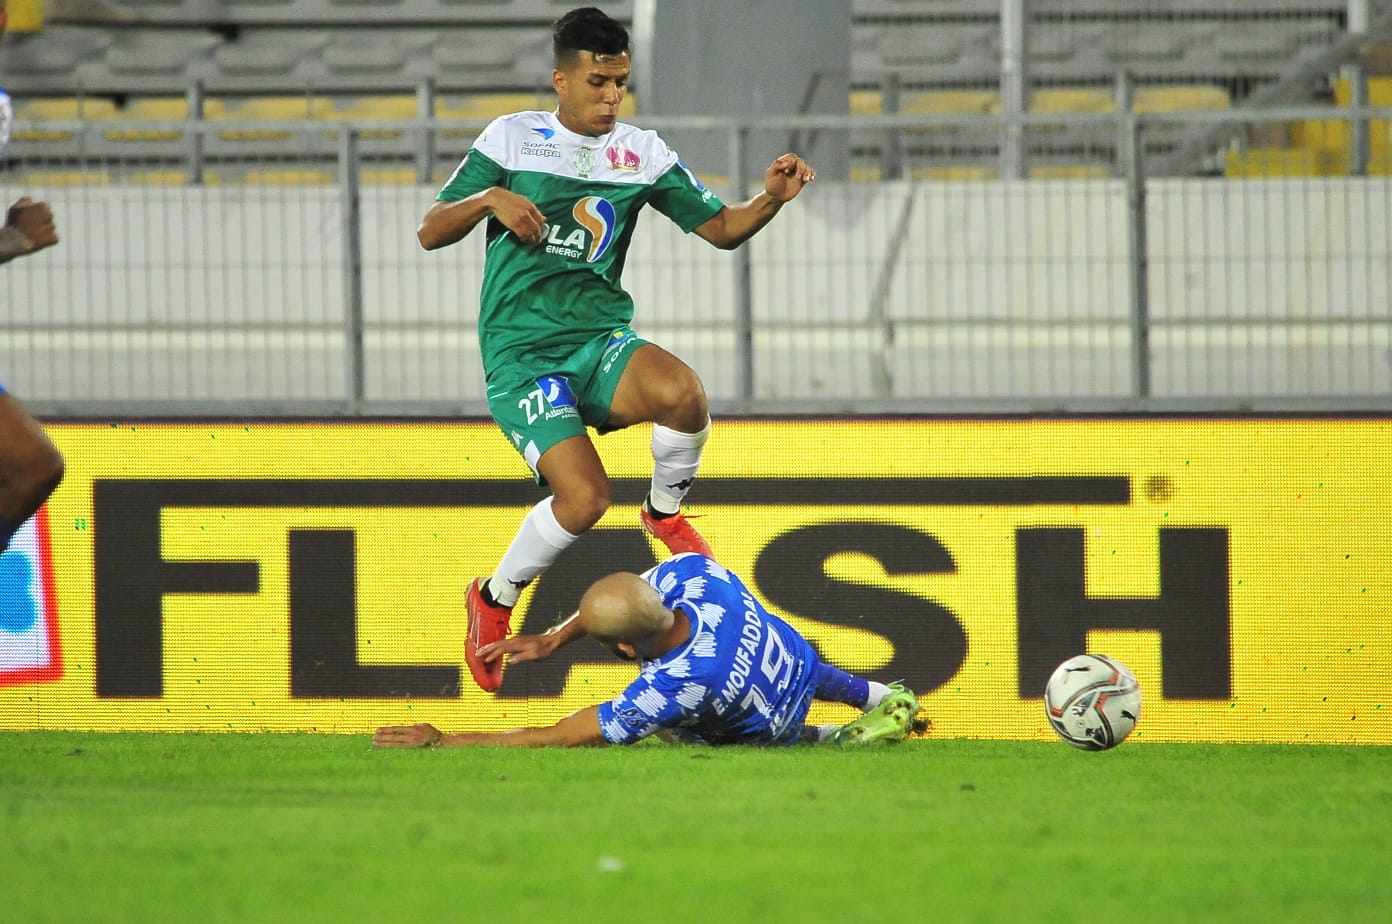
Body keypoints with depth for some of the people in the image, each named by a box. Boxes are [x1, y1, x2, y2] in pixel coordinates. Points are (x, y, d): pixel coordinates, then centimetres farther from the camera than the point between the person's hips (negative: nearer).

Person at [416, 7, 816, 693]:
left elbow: (721, 229, 11)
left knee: (682, 392, -33)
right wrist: (489, 199, -18)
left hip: (600, 339, 3)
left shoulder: (641, 152, 9)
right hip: (521, 353, -2)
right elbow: (430, 233, 2)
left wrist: (772, 198, -10)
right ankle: (494, 601, 6)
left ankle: (665, 513, -1)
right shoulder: (511, 138, 2)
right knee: (585, 495, -23)